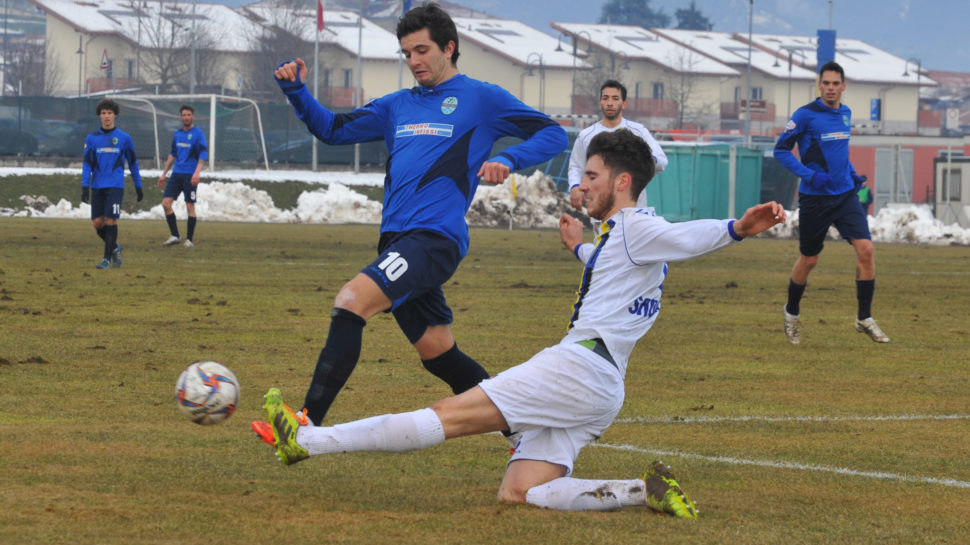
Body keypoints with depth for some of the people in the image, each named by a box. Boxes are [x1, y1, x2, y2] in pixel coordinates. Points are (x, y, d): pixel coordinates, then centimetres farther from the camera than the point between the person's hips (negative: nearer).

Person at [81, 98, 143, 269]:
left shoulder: (124, 138, 4)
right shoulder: (92, 138, 7)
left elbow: (133, 163, 12)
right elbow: (87, 163, 5)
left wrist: (138, 186, 13)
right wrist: (85, 186, -6)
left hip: (115, 186, -3)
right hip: (97, 187, 3)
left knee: (110, 221, -12)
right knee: (97, 223, -1)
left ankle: (107, 258, -8)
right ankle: (115, 247, 24)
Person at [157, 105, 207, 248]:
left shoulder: (198, 134, -4)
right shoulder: (178, 134, 14)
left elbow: (203, 155, -11)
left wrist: (197, 172, -24)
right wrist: (164, 174, 22)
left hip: (190, 176, -6)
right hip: (176, 174, 6)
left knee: (190, 207, -3)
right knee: (166, 203, -4)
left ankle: (189, 239, 5)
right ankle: (174, 236, 4)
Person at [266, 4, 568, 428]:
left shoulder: (481, 98, 4)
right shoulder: (398, 106, 22)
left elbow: (553, 136, 3)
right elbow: (331, 128, 25)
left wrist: (508, 159, -14)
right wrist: (295, 91, 9)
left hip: (435, 237, -8)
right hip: (396, 239, 8)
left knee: (351, 300, -26)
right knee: (439, 355, 11)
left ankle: (307, 425, -32)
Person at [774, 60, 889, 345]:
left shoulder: (845, 114, 9)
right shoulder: (806, 115, -10)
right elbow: (781, 149, -8)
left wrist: (852, 173, 9)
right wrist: (809, 175, -19)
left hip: (845, 194, 4)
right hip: (814, 199, -4)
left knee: (866, 249, -12)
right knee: (808, 260, 7)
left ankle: (864, 318, -1)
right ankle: (792, 313, 33)